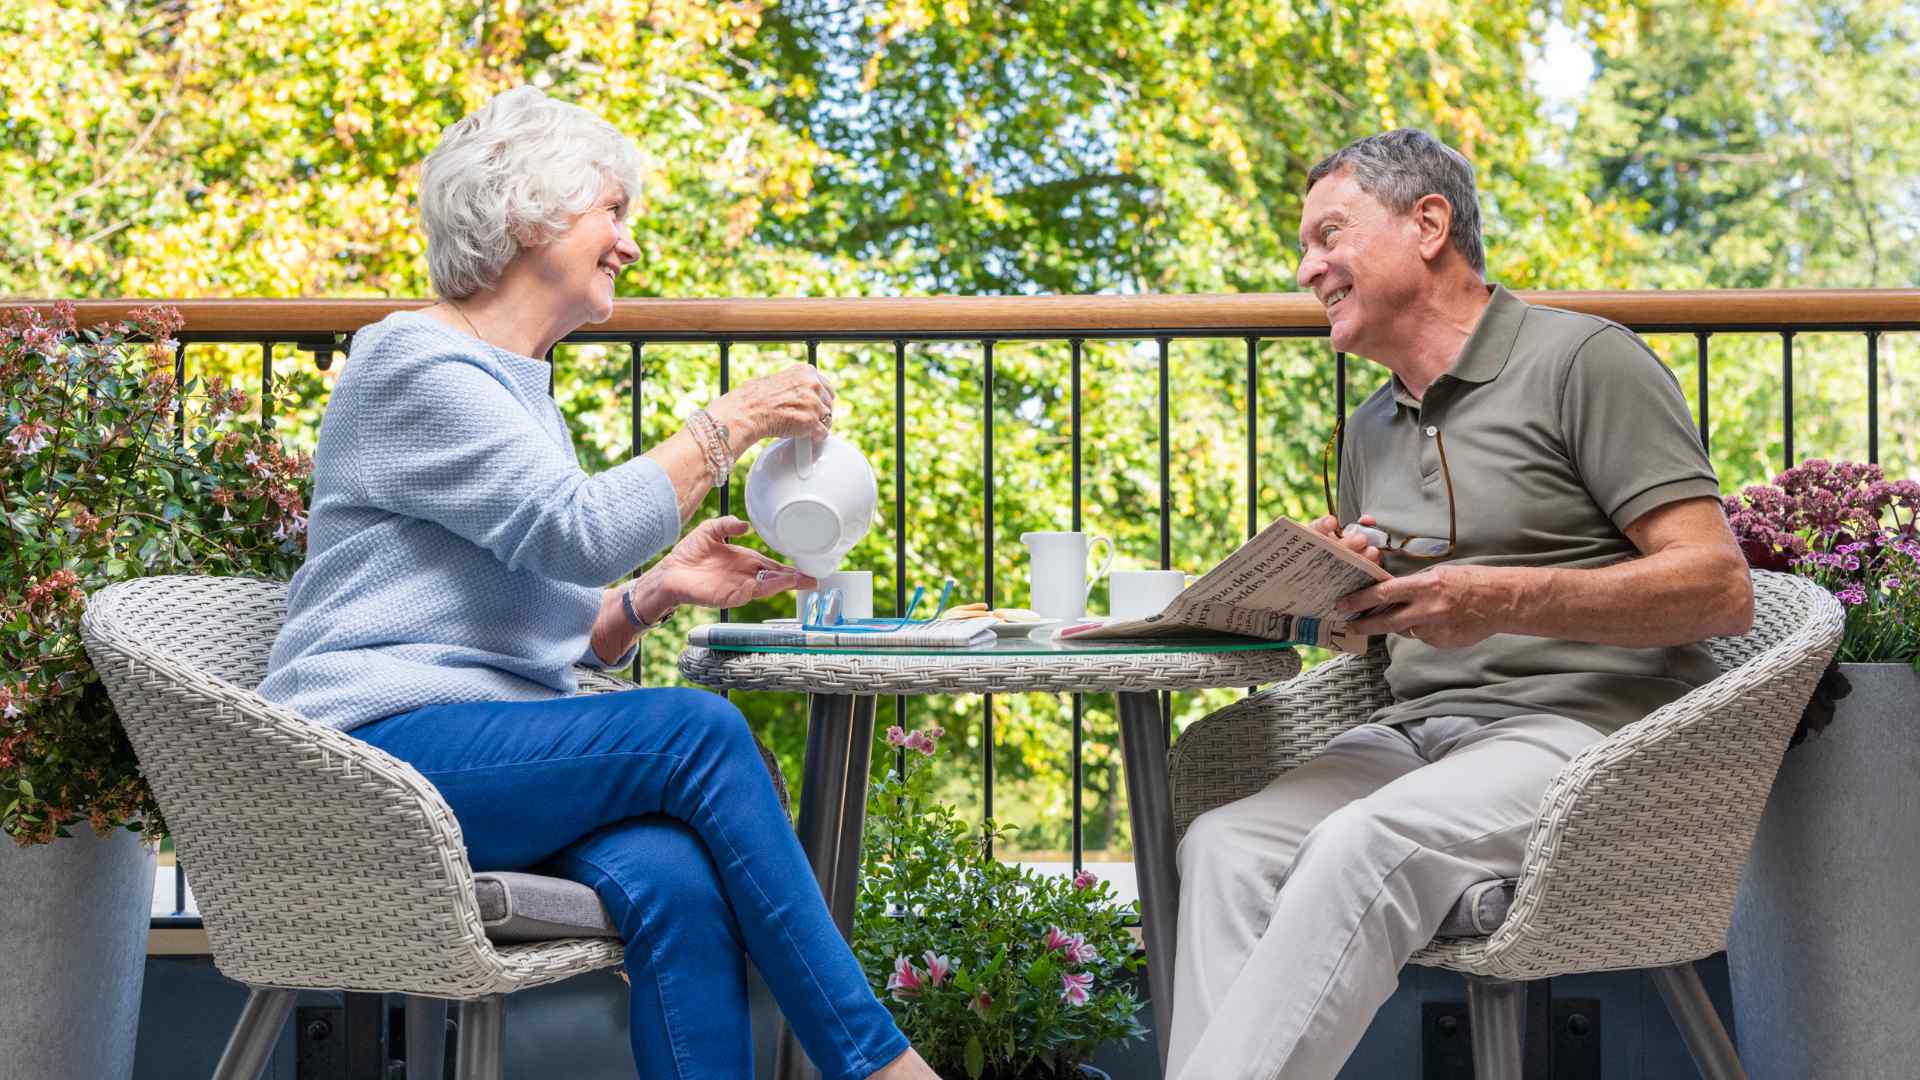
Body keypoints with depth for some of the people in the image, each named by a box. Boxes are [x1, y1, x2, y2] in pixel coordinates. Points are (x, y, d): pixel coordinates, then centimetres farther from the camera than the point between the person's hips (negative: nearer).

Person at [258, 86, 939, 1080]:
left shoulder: (518, 387, 25)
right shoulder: (416, 361, -4)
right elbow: (577, 533, -17)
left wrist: (655, 592, 6)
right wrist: (725, 427, -7)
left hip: (495, 755, 8)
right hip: (382, 750, -8)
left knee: (673, 880, -24)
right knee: (697, 729, -25)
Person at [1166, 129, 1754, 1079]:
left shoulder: (1583, 360, -1)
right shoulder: (1372, 430, 23)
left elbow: (1721, 590, -8)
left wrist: (1501, 600, -20)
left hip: (1583, 725, -6)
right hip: (1417, 731, 7)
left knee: (1361, 847, -35)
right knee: (1224, 847, -24)